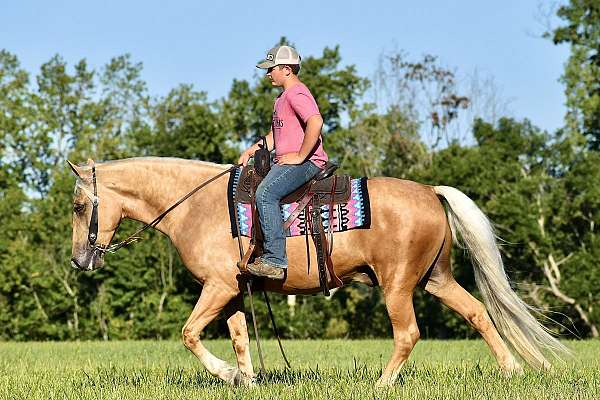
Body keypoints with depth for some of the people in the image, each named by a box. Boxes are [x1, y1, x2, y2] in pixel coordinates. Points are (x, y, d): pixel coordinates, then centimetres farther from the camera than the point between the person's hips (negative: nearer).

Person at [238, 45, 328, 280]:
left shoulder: (296, 93, -12)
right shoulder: (283, 97, 23)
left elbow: (316, 122, -29)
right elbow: (275, 135, 31)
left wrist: (300, 156, -23)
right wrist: (251, 151, 16)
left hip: (305, 162, -12)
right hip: (286, 162, 12)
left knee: (265, 194, -29)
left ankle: (275, 261, -33)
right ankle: (260, 249, 13)